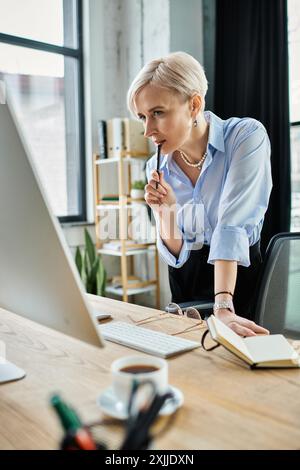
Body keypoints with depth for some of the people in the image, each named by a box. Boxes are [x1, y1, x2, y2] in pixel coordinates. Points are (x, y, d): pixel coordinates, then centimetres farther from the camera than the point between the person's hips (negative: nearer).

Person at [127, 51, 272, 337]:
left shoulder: (246, 136, -15)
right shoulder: (158, 168, -3)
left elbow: (232, 224, -26)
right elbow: (175, 255, -2)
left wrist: (222, 306, -34)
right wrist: (165, 212, -20)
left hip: (239, 275, -3)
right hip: (184, 279, 4)